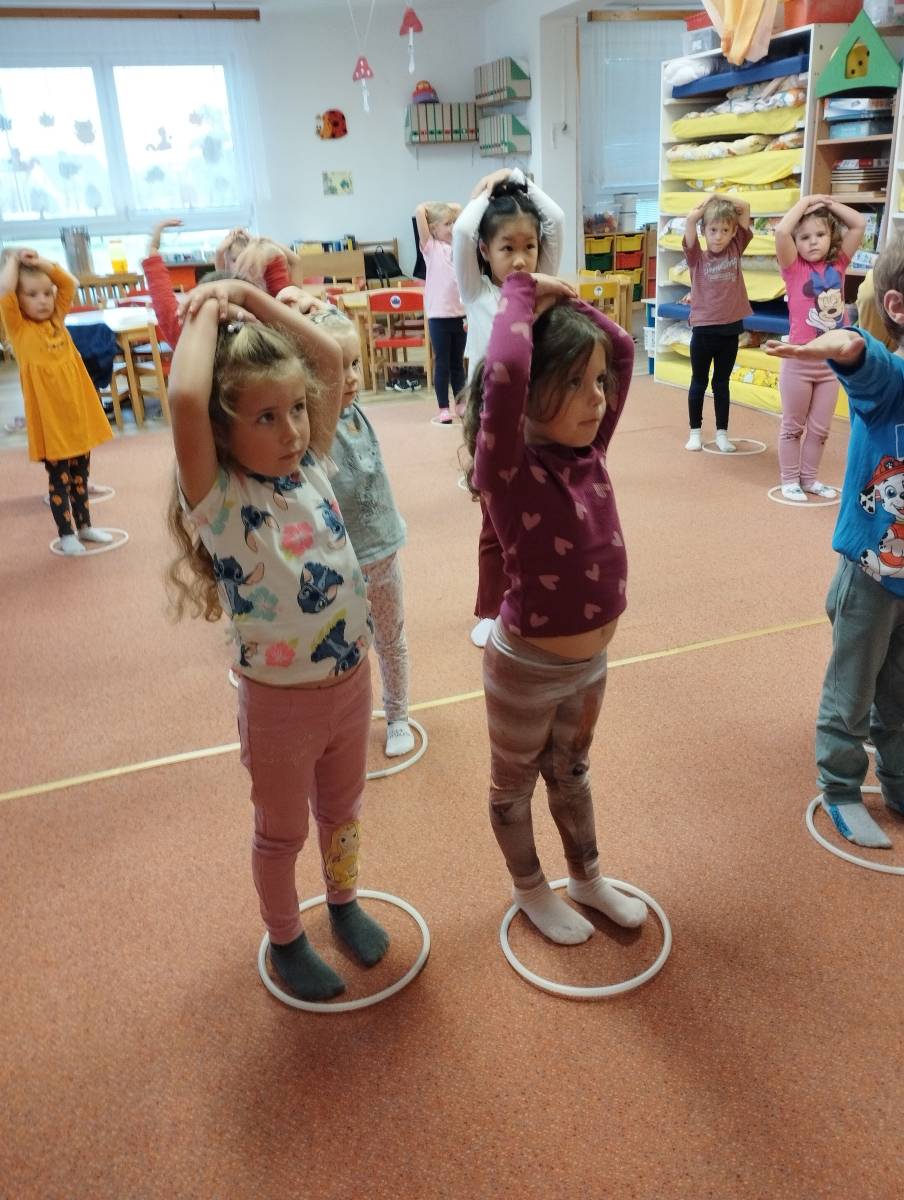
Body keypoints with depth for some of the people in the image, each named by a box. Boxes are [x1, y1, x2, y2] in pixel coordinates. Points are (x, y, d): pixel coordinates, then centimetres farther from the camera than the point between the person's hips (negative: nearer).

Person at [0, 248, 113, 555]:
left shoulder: (57, 319, 7)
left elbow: (71, 284, 4)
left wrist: (41, 263, -6)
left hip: (79, 414, 5)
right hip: (49, 419, -5)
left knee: (81, 474, 16)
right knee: (59, 479, 5)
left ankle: (84, 526, 30)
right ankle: (66, 534, 17)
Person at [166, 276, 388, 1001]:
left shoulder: (310, 467, -4)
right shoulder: (216, 500, -21)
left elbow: (331, 359, -1)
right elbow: (184, 400, -39)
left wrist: (248, 296, -7)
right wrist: (206, 315, -23)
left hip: (352, 681, 5)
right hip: (281, 701, -5)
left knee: (342, 811, 27)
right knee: (281, 833, 19)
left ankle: (344, 903, 53)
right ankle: (285, 939, 44)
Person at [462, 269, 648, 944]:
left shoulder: (589, 451, -6)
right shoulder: (509, 471, -24)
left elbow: (623, 349, 3)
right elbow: (504, 374, -42)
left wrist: (565, 299, -7)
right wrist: (522, 296, -26)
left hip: (591, 663, 6)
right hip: (526, 670, -6)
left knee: (571, 774, 29)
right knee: (514, 787, 21)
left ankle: (587, 878, 50)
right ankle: (530, 890, 45)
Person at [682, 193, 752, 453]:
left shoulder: (735, 250, 3)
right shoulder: (697, 257, -5)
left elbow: (745, 207, 2)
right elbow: (691, 218, -17)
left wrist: (719, 198, 5)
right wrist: (707, 203, 1)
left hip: (730, 330, 2)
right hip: (703, 330, -2)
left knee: (722, 383, 13)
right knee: (699, 383, 11)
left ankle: (722, 433, 20)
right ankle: (695, 431, 21)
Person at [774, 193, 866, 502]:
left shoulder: (838, 263, 5)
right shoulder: (794, 267, -6)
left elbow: (859, 224, 5)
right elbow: (781, 231, -21)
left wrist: (828, 203, 5)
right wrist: (806, 201, -9)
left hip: (832, 363, 4)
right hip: (800, 362, -4)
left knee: (820, 428, 12)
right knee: (793, 426, 8)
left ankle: (809, 478, 25)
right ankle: (790, 480, 18)